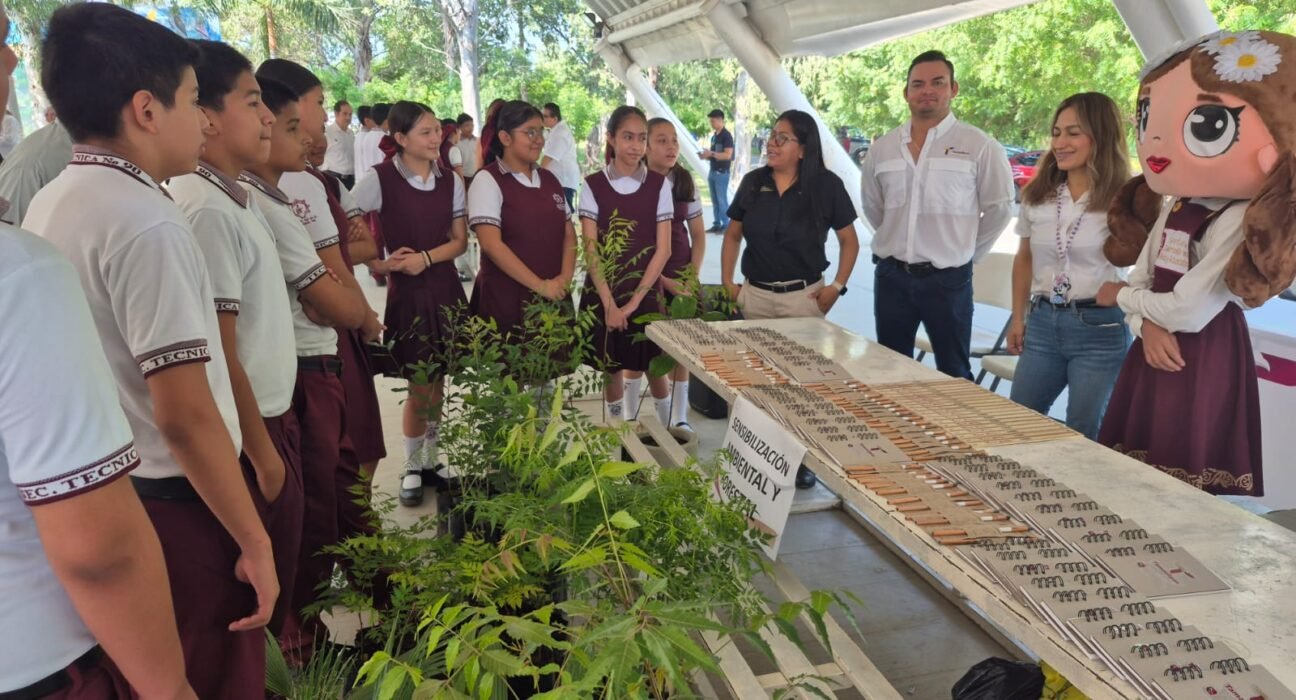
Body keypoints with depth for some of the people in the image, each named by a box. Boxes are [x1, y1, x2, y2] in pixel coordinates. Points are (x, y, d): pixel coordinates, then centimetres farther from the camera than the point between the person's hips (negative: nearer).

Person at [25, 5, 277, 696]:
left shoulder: (47, 206, 7)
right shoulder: (148, 226, -22)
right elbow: (184, 416, -25)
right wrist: (255, 542, -17)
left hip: (99, 497, 9)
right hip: (173, 506, -9)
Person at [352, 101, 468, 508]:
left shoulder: (450, 181, 4)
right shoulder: (378, 180, -9)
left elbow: (459, 240, 5)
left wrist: (426, 258, -11)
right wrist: (384, 264, -18)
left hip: (444, 289, 4)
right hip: (405, 293, -4)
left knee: (437, 382, 10)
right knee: (420, 386, 0)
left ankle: (432, 458, 27)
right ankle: (412, 466, 20)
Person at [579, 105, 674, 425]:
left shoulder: (659, 185, -1)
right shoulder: (593, 186, -2)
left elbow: (663, 249, -4)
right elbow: (590, 249, -5)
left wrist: (634, 300, -11)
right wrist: (610, 302, -13)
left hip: (646, 292, 0)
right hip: (604, 293, 0)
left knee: (653, 368, 5)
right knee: (611, 369, 9)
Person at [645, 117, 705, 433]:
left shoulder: (685, 183, 5)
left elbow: (698, 235, 11)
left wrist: (693, 276, -2)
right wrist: (660, 280, -12)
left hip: (681, 278, 4)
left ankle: (679, 418, 16)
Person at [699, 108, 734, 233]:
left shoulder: (726, 135, -10)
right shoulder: (714, 136, 14)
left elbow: (727, 155, -18)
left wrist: (711, 153, -19)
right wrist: (706, 156, 3)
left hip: (722, 173, -8)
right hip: (712, 172, 8)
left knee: (722, 199, -6)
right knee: (715, 200, 9)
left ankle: (726, 225, -1)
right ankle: (716, 224, 14)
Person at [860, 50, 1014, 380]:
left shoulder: (979, 146, -7)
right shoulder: (882, 147, 5)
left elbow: (999, 207, 0)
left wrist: (965, 252, 4)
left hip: (948, 279, -3)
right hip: (891, 276, 4)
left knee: (954, 375, 8)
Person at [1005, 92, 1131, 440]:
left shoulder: (1120, 201, -8)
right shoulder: (1037, 195, 6)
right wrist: (1018, 318, 15)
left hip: (1100, 328, -4)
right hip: (1042, 322, 5)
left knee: (1084, 435, 7)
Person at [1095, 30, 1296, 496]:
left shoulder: (1238, 223, -19)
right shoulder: (1172, 208, 7)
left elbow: (1187, 312, -24)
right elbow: (1140, 278, 6)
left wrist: (1120, 297, -7)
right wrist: (1146, 326, -15)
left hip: (1203, 361, -8)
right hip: (1156, 353, 8)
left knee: (1180, 487, 3)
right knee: (1130, 474, 17)